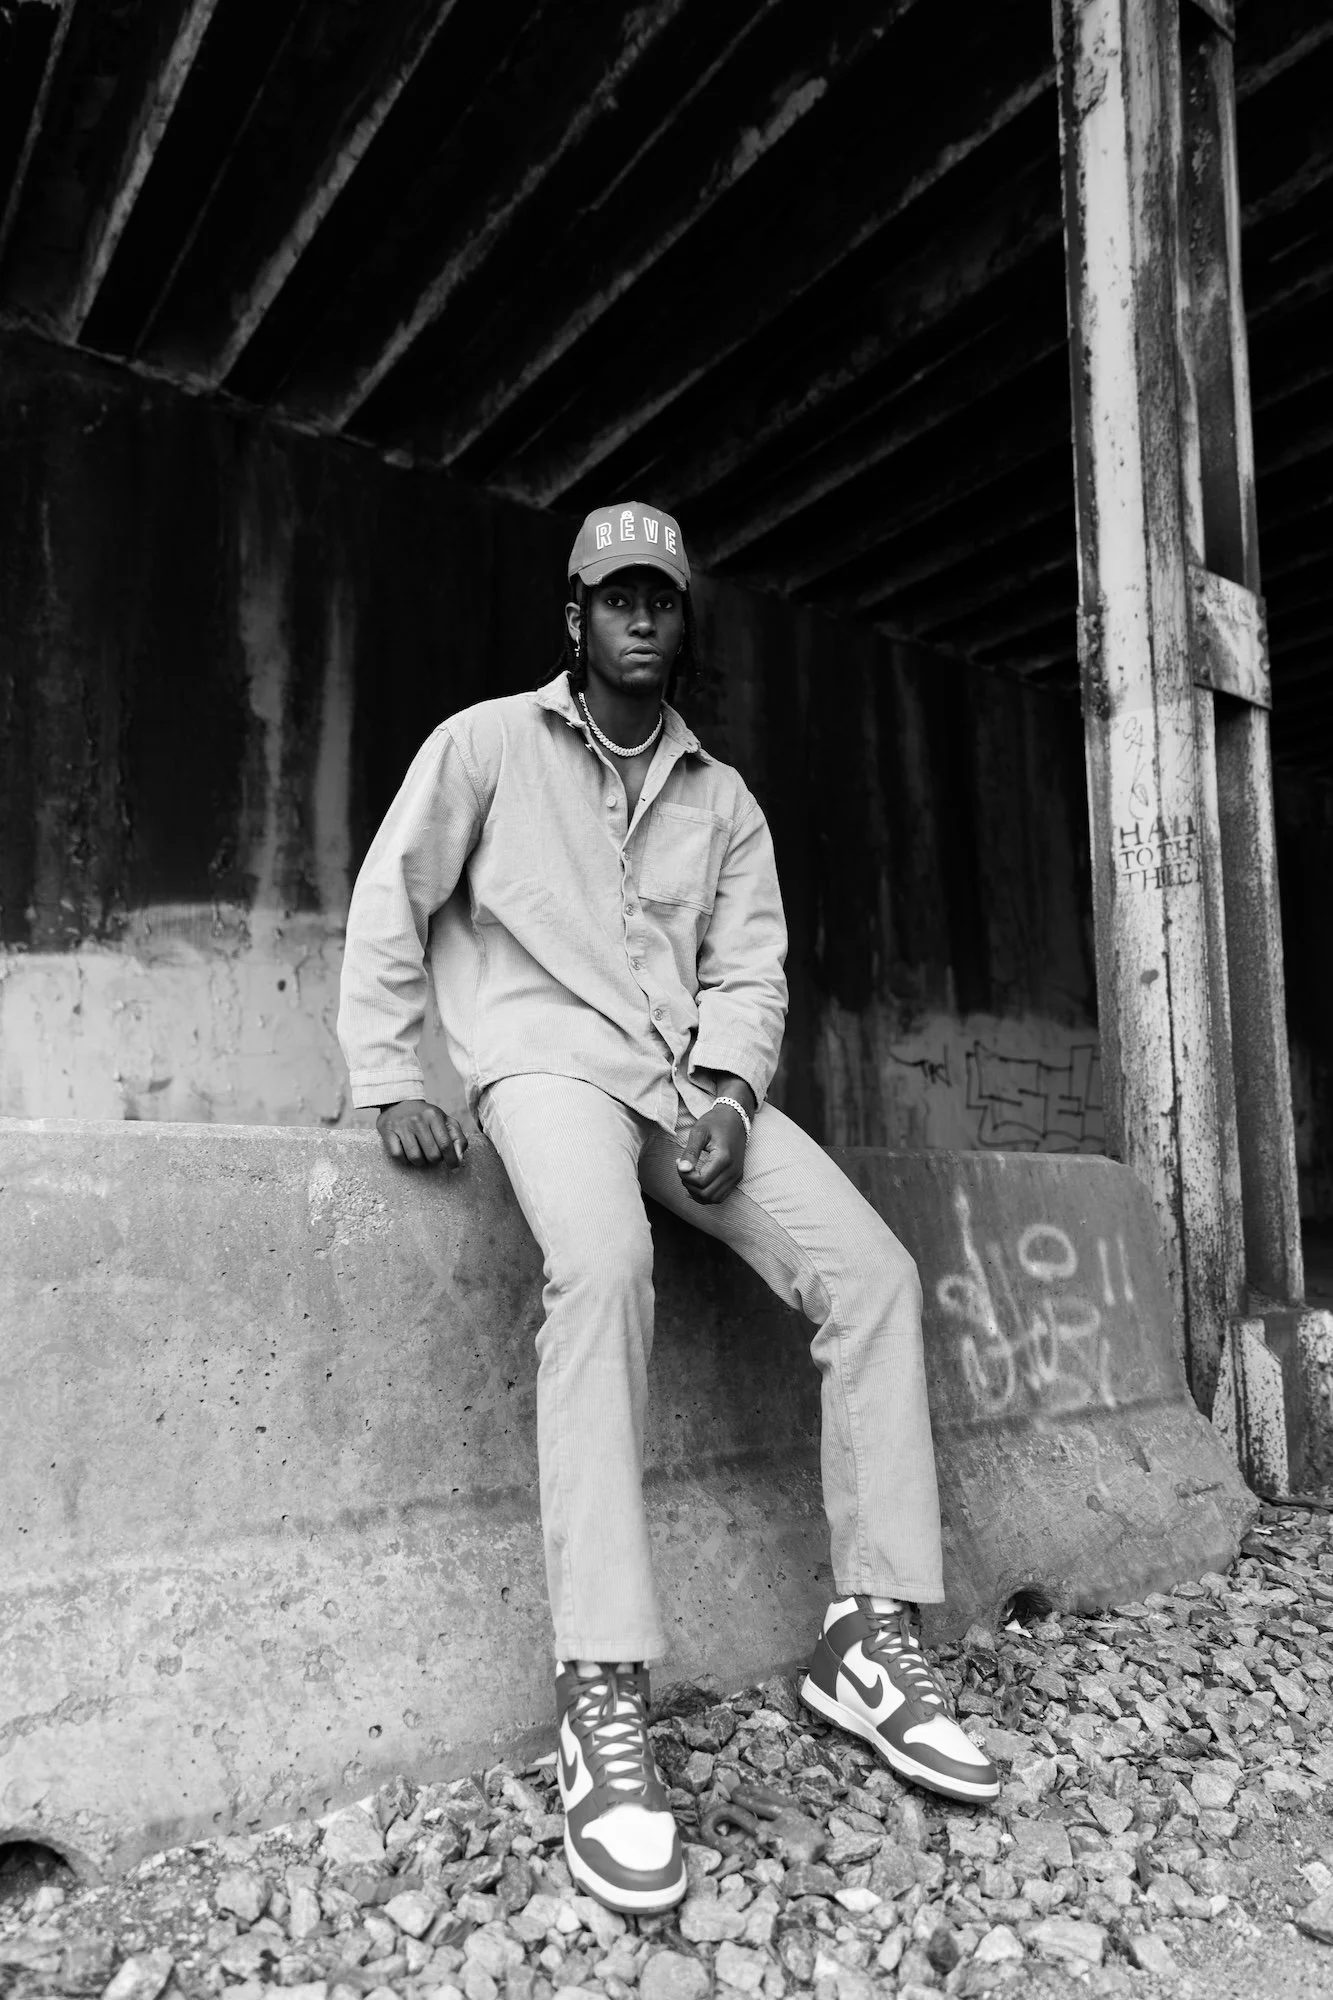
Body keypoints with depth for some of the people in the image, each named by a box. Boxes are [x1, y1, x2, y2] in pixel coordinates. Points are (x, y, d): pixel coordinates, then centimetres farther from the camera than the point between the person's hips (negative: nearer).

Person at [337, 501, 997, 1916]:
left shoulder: (722, 797, 18)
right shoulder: (487, 743, 8)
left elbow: (750, 967, 9)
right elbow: (389, 904, 5)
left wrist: (726, 1088, -10)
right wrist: (386, 1079, -6)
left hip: (694, 1079, 5)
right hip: (547, 1056, -4)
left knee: (872, 1270, -13)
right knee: (605, 1260, -36)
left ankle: (873, 1633, -2)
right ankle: (602, 1695, -29)